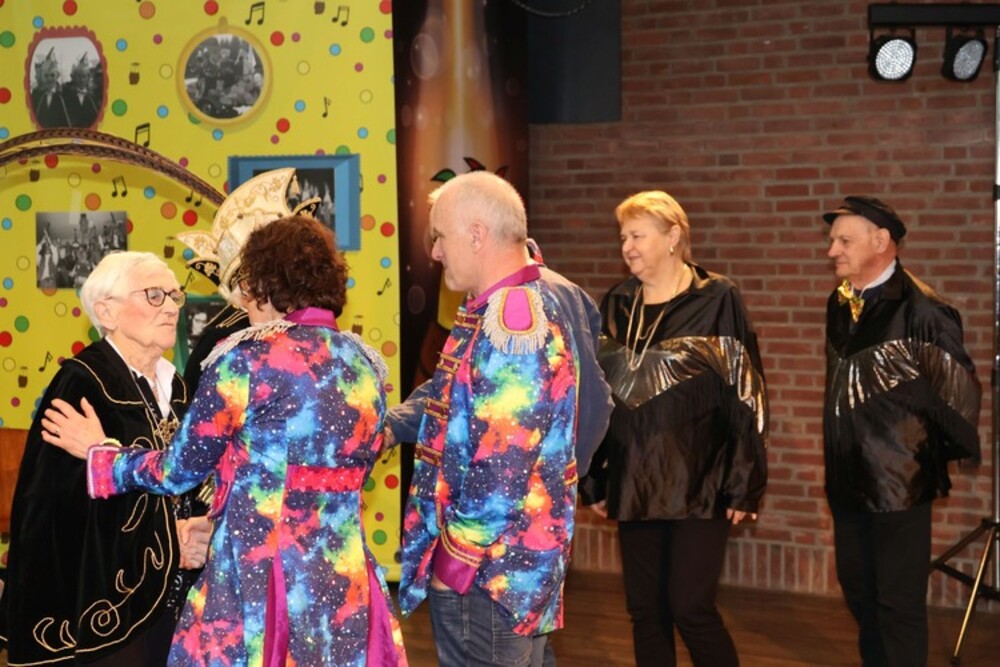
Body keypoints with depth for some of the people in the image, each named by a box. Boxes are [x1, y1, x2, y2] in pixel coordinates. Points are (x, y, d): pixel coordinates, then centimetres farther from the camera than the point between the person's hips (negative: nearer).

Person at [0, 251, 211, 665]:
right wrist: (164, 538, -17)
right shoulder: (82, 384, -14)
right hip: (103, 605, -7)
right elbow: (67, 503, -21)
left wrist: (198, 533, -5)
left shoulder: (172, 386, 10)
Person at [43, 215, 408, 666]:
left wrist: (97, 454, 15)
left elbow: (180, 469, -3)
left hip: (259, 576, -5)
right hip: (344, 578, 5)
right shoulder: (368, 362, 7)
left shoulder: (247, 359, -11)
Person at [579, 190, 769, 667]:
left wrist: (743, 484, -9)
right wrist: (594, 481, 11)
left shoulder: (717, 301, -6)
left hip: (700, 485, -5)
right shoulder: (616, 306, 8)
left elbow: (745, 396, -7)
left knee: (691, 608, -5)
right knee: (645, 612, 9)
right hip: (632, 486, 5)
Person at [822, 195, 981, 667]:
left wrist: (946, 451, -1)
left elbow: (960, 388, -14)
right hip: (848, 477, 8)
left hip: (899, 479, -7)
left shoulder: (922, 309, -19)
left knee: (898, 601, 1)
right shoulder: (839, 304, 6)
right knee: (857, 590, 18)